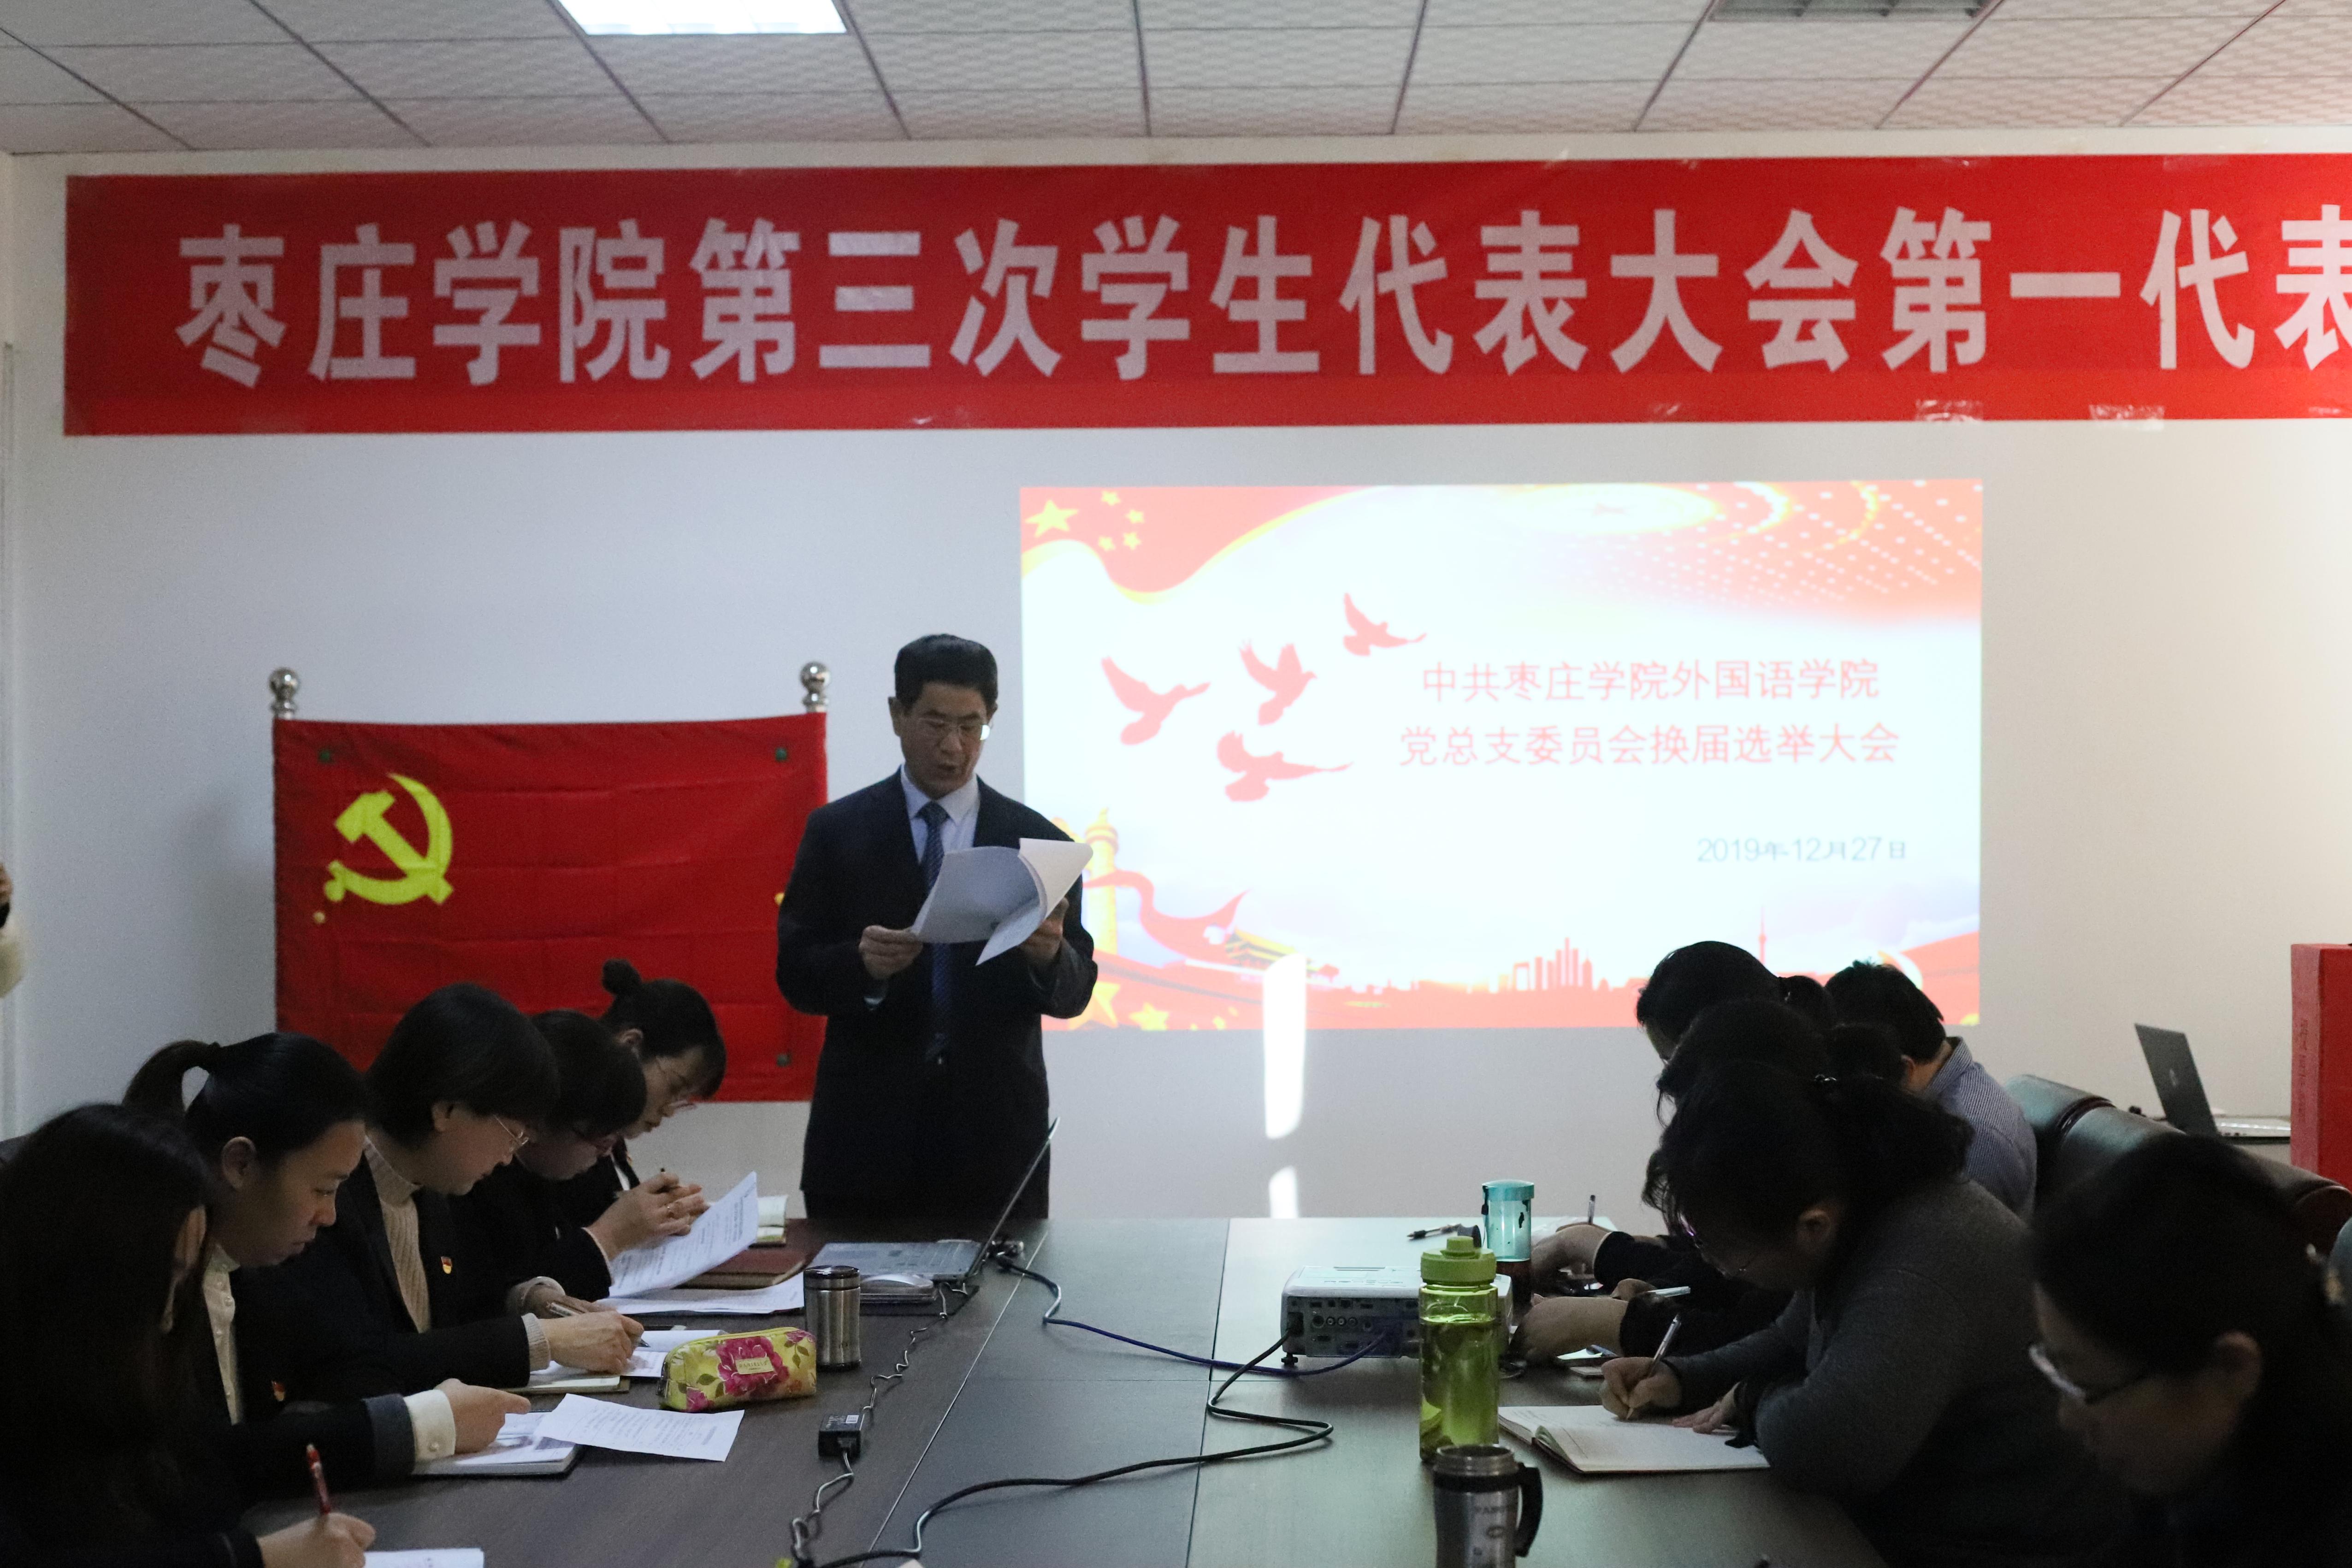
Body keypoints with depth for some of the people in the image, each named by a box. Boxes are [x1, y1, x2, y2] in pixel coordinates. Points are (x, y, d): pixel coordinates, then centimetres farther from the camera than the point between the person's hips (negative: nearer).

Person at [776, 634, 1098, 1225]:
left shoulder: (1036, 840, 4)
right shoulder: (836, 831, 4)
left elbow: (1074, 992, 3)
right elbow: (795, 972, 1)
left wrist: (1050, 956, -20)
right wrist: (861, 963, -20)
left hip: (994, 1138, 1)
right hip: (866, 1133, 0)